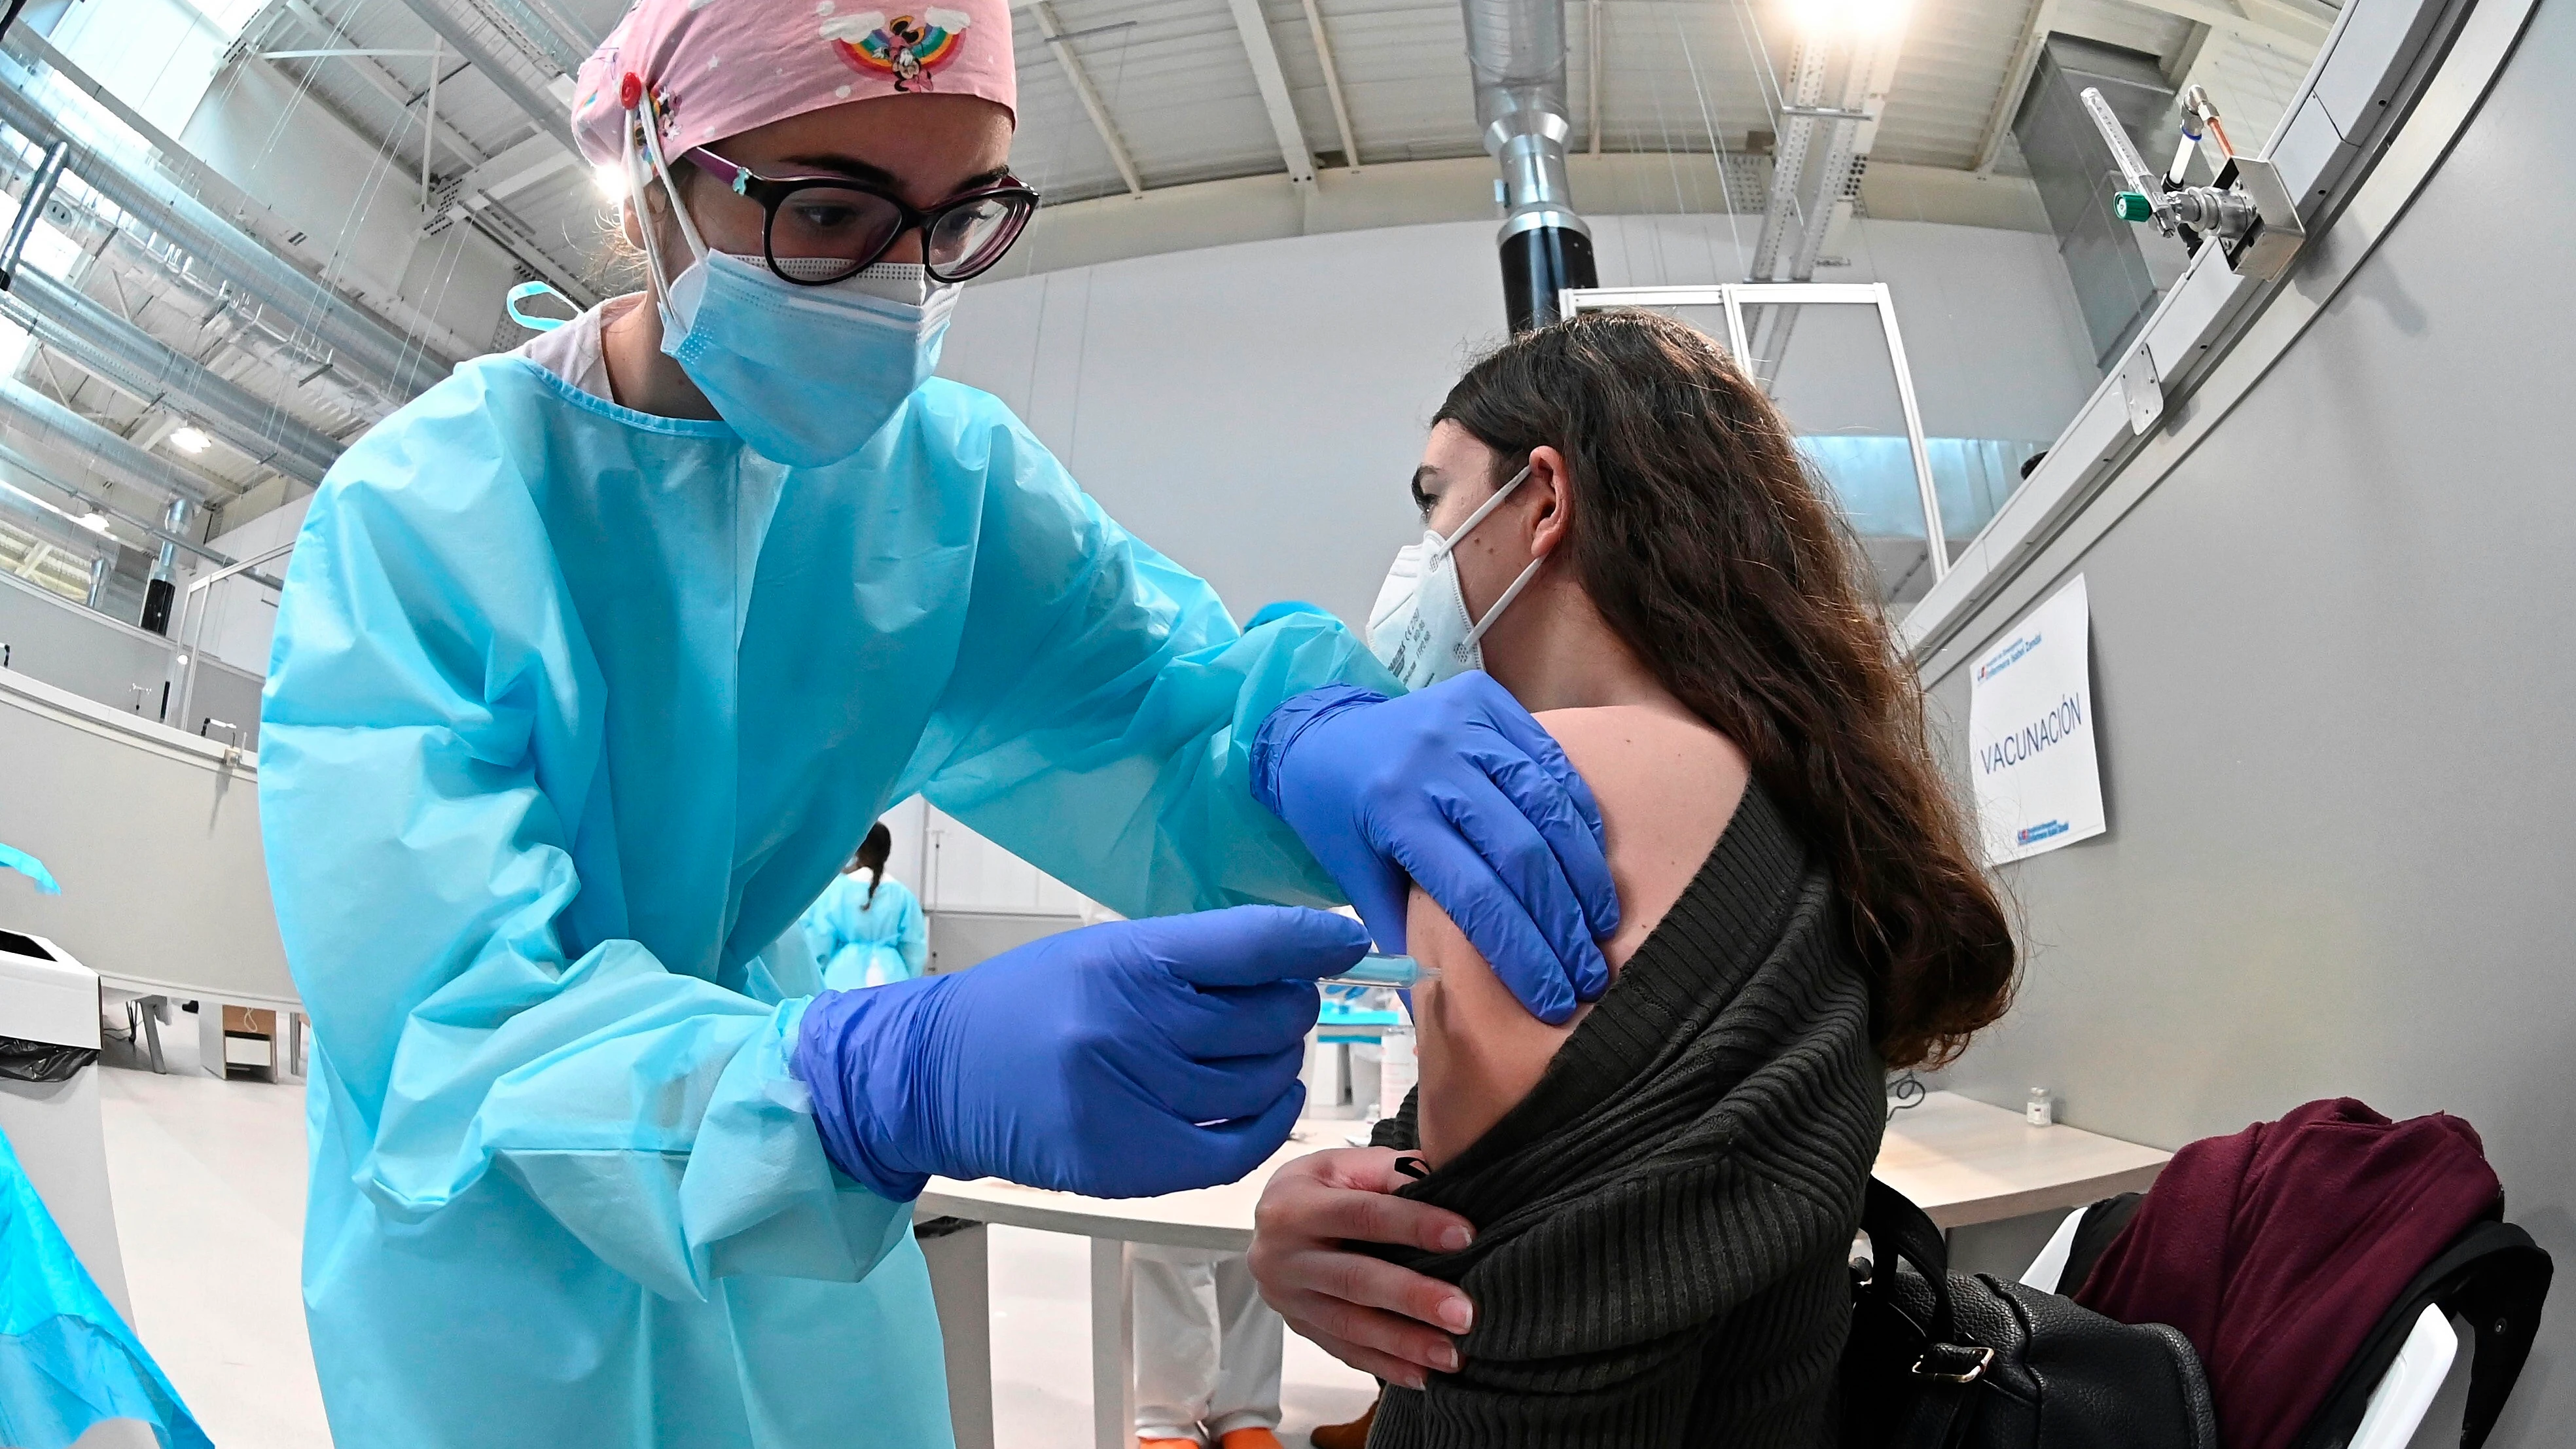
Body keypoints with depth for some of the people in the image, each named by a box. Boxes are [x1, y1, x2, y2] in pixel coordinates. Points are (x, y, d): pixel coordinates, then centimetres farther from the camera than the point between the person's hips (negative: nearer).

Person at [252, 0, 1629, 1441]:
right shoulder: (416, 515, -25)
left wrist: (1313, 732, -42)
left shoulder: (948, 470, -10)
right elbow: (447, 1022, -34)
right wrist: (887, 1079, -53)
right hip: (488, 1236, -3)